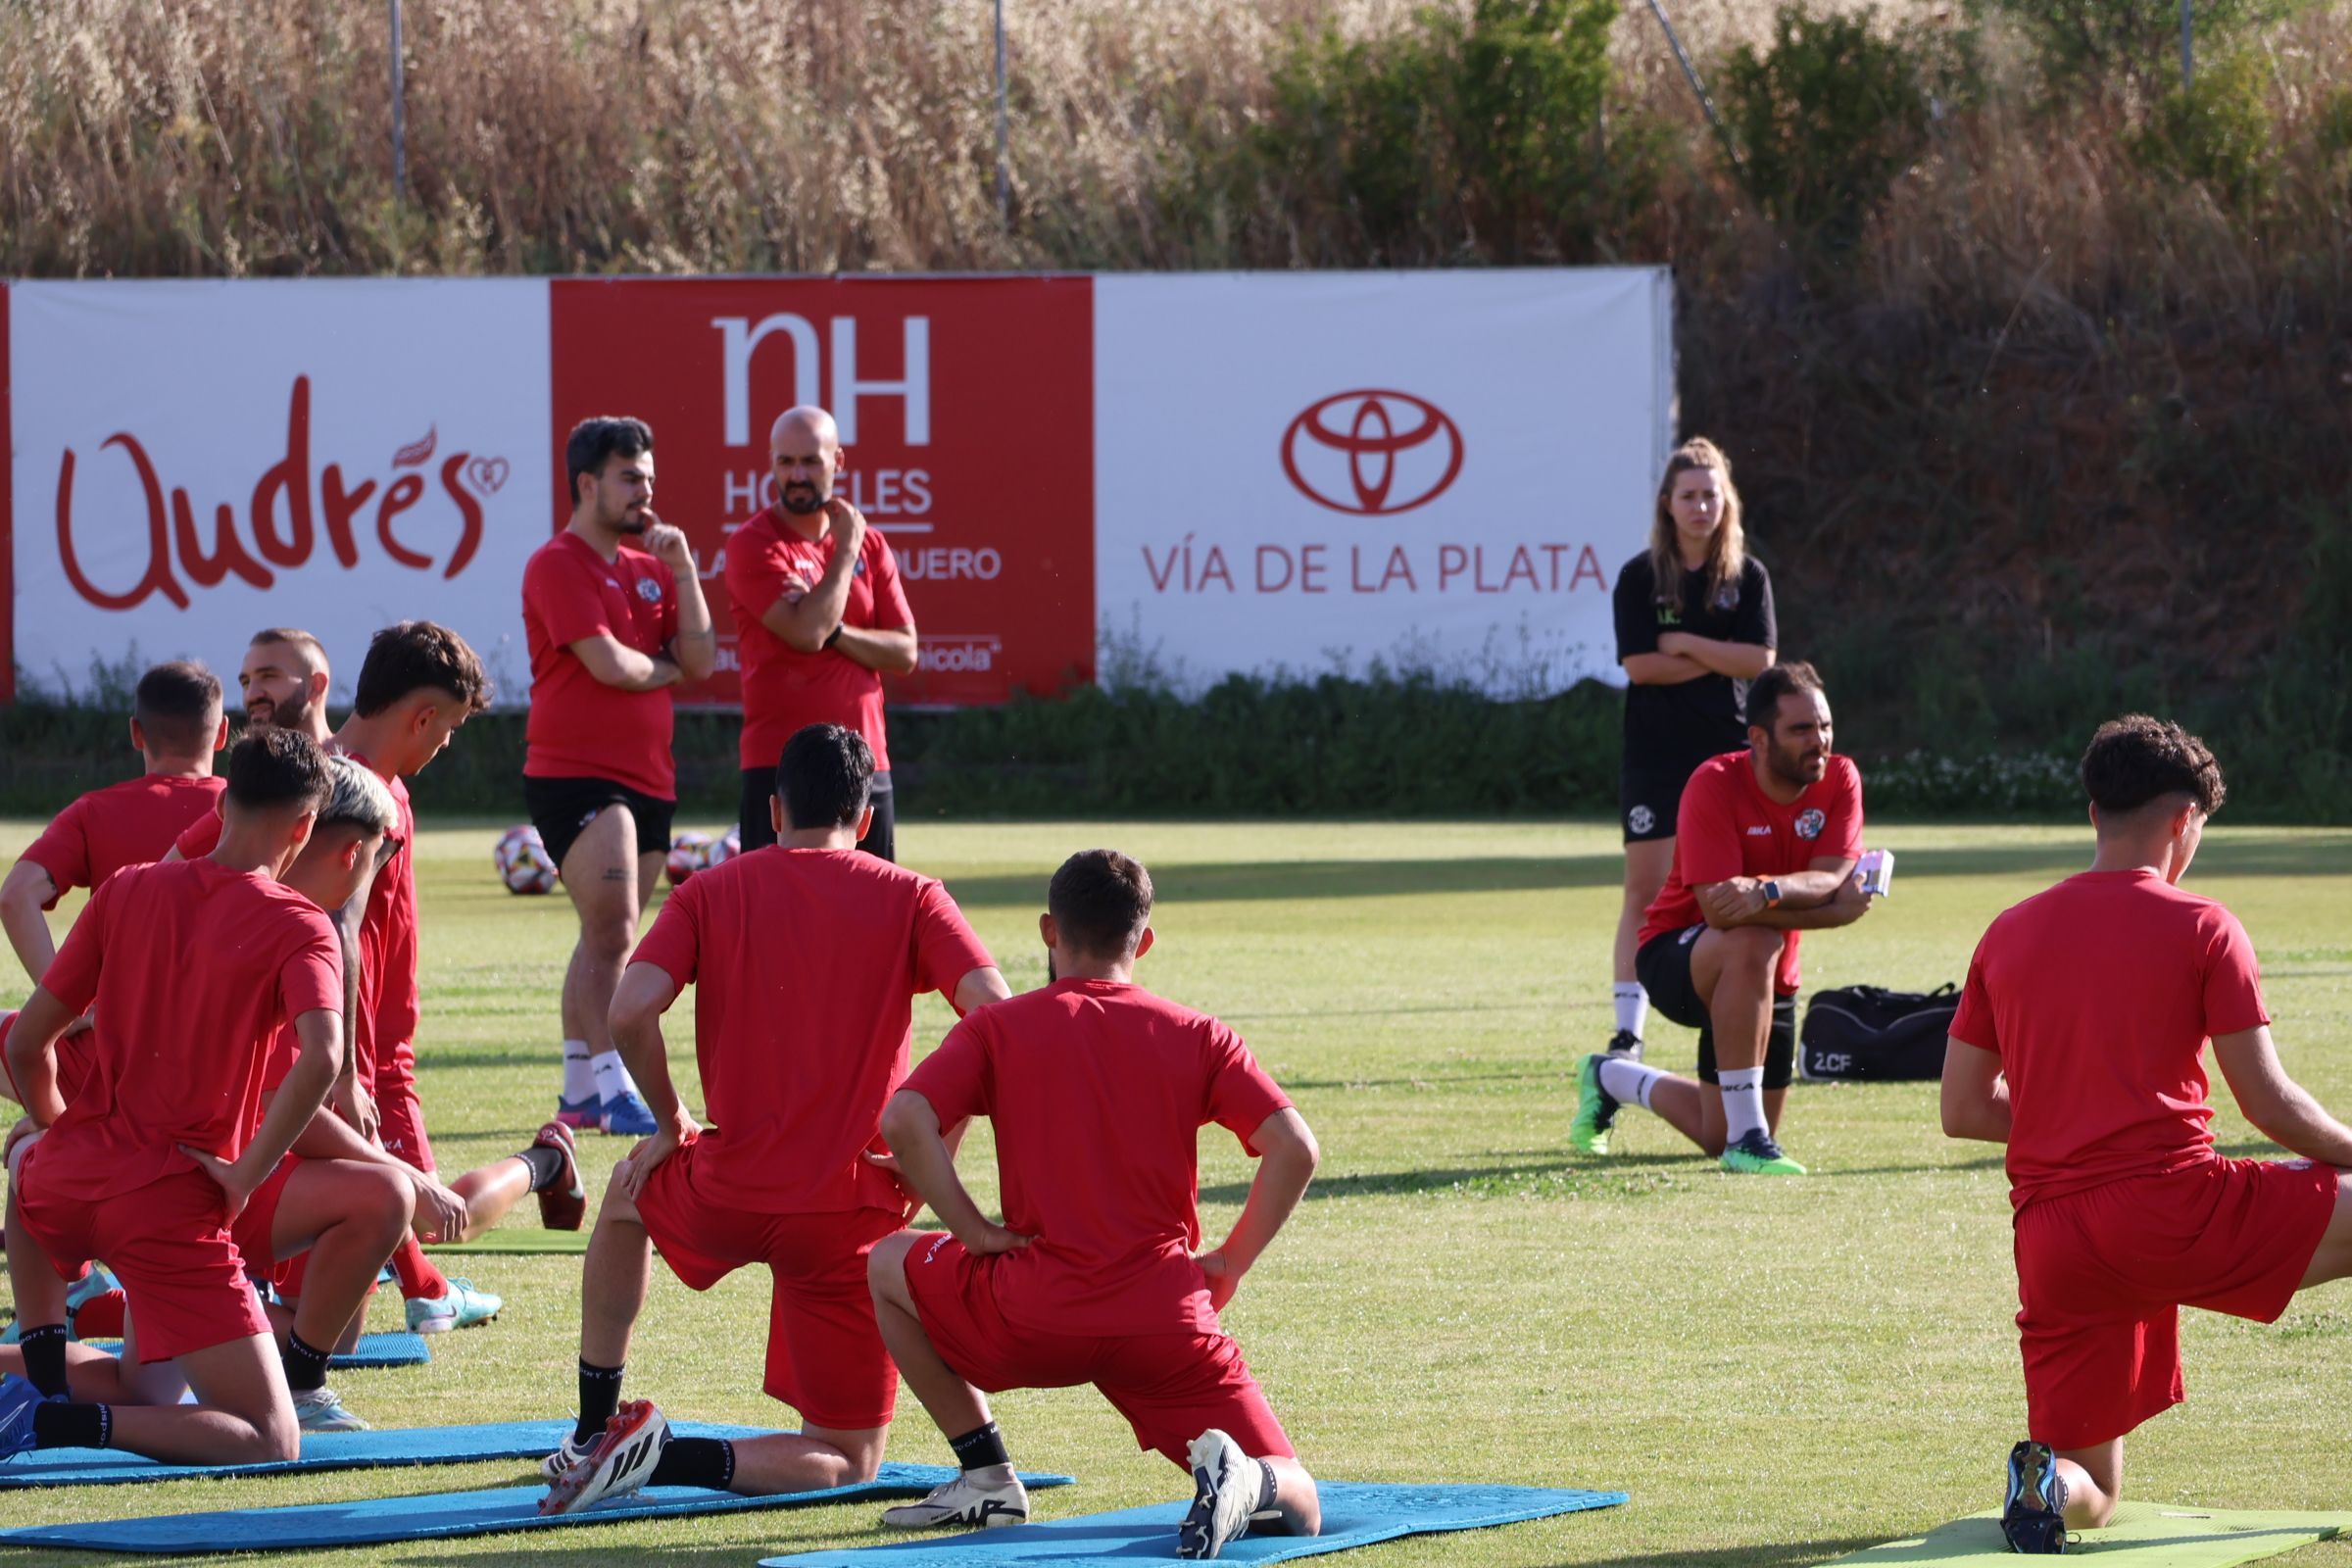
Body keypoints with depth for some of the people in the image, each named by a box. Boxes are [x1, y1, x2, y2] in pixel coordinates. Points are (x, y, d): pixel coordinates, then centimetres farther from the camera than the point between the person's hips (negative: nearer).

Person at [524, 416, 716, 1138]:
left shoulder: (649, 566, 16)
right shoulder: (558, 565, -8)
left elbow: (701, 660, 6)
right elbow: (608, 662, -18)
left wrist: (681, 565, -1)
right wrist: (667, 669, 2)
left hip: (647, 778, 8)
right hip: (575, 775, -8)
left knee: (607, 937, 11)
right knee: (612, 930, -17)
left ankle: (579, 1092, 17)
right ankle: (614, 1091, -19)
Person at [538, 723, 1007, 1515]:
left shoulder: (711, 891, 5)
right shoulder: (910, 897, 2)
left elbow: (630, 1012, -9)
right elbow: (992, 1012, -12)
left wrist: (671, 1122, 7)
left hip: (727, 1197, 2)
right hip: (852, 1213, -2)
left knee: (629, 1188, 39)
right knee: (849, 1460, 10)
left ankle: (595, 1429, 34)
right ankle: (684, 1461, -18)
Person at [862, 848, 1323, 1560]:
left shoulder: (998, 1027, 7)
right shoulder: (1198, 1035, 10)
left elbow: (903, 1122, -9)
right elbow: (1294, 1149, -2)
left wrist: (976, 1234, -1)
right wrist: (1228, 1264, 8)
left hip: (1037, 1318, -1)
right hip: (1169, 1326, 1)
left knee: (892, 1267, 28)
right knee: (1297, 1509, 11)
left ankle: (986, 1476, 16)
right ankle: (1242, 1475, -27)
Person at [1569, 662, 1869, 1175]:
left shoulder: (1838, 780, -11)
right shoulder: (1714, 786, -24)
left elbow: (1833, 880, -24)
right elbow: (1718, 907, -32)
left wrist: (1766, 892, -45)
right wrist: (1835, 907, -35)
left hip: (1770, 980, 6)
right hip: (1674, 955, -6)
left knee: (1720, 1141, 12)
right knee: (1752, 944, -42)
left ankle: (1611, 1078, 43)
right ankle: (1748, 1137, -35)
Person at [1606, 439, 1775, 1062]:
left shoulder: (1748, 577, 5)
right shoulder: (1640, 577, 1)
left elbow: (1758, 659, -6)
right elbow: (1639, 664, -8)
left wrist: (1685, 645, -10)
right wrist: (1718, 659, -8)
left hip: (1729, 752, 1)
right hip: (1655, 754, -1)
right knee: (1646, 890, -4)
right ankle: (1627, 1029, -3)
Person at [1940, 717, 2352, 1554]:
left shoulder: (2008, 934, 12)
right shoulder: (2199, 927, -1)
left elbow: (1963, 1110, 15)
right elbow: (2268, 1102, -2)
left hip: (2053, 1243, 5)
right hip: (2174, 1209, -5)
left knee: (2087, 1499, 16)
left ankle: (2047, 1477, -19)